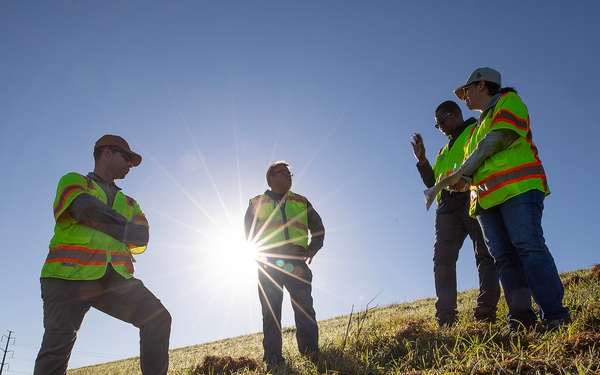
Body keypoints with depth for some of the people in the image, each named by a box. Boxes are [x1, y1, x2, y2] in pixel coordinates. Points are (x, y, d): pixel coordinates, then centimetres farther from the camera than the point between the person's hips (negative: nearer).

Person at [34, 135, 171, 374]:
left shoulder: (128, 203, 28)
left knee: (158, 318, -15)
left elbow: (142, 237, 8)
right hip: (71, 274, -4)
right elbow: (87, 208, -10)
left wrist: (99, 221, -3)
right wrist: (124, 226, 5)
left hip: (115, 278, 4)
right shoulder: (73, 181, 15)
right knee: (59, 341, -16)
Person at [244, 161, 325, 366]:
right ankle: (272, 356, -5)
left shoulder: (301, 202, 21)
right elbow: (249, 234, 13)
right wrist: (258, 254, -1)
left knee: (304, 305, -10)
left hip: (296, 261, 2)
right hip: (268, 263, -1)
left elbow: (318, 228, 22)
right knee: (270, 309, -5)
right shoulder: (256, 203, 17)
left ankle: (310, 349, -11)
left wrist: (312, 249, 6)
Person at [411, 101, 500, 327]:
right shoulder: (444, 151, 34)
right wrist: (421, 160, 16)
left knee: (484, 254, -11)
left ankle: (486, 310, -18)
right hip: (448, 206, 6)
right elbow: (432, 182, 29)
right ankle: (445, 316, -13)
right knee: (442, 258, -8)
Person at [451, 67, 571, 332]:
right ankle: (521, 320, -6)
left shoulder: (508, 100, 10)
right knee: (505, 258, -3)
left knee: (528, 246, -18)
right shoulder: (479, 126, 33)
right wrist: (463, 179, 5)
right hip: (486, 198, 8)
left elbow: (499, 138, -7)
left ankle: (556, 317, -17)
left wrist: (464, 171, -5)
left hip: (517, 188, -7)